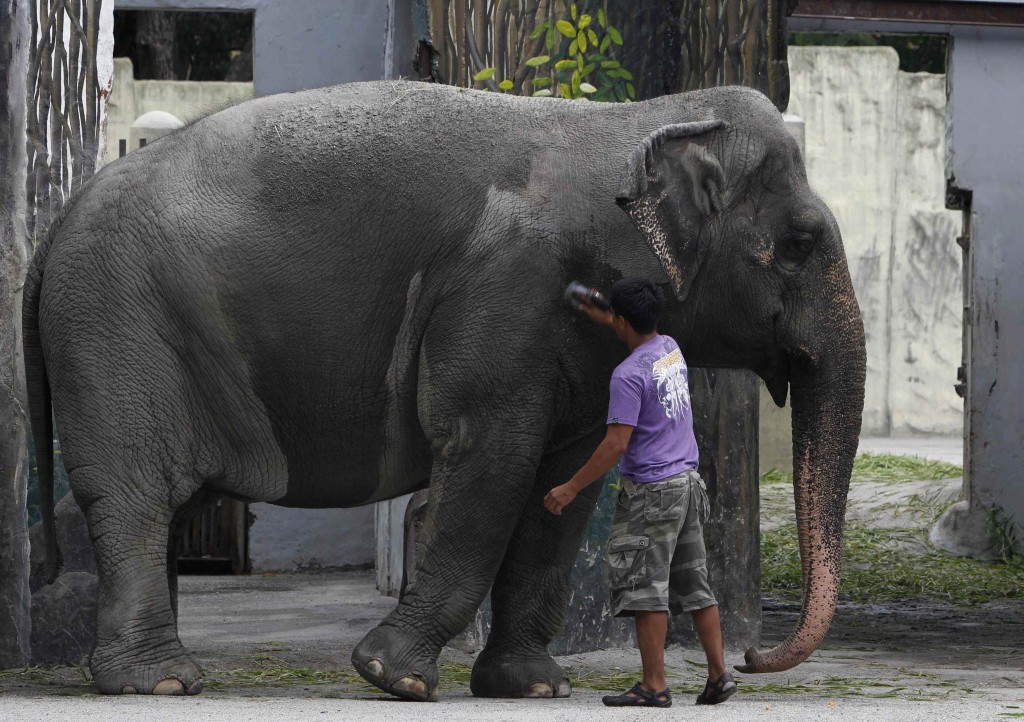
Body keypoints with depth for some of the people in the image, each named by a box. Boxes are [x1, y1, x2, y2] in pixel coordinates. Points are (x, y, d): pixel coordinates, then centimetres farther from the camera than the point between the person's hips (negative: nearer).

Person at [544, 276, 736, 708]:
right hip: (688, 481, 9)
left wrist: (571, 489, -14)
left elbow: (616, 445, -20)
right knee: (694, 584, 12)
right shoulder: (670, 349, 8)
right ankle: (718, 675, 10)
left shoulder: (629, 374, -17)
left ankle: (654, 686, -8)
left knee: (646, 587, -6)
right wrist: (603, 319, 46)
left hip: (651, 491, -9)